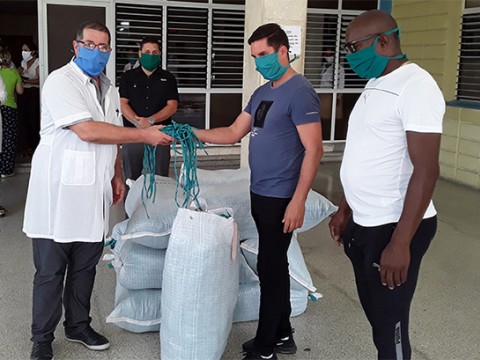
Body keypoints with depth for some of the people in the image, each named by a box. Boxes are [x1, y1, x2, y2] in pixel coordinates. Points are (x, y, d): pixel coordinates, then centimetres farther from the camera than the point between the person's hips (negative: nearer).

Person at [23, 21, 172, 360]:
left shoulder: (109, 89, 14)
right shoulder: (60, 81, -11)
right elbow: (87, 130, -21)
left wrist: (117, 176, 16)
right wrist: (145, 135, -19)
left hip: (93, 194, 7)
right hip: (59, 193, -6)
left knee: (85, 267, 15)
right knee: (50, 271, 3)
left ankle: (78, 326, 31)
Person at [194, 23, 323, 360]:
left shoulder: (300, 92, -14)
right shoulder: (262, 92, 14)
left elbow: (314, 150, -19)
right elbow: (234, 133, 14)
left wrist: (298, 201, -23)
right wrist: (193, 133, 0)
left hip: (281, 197, -9)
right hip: (260, 193, 9)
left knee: (269, 269, -1)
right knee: (276, 265, 16)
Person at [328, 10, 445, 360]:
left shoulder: (415, 86, -17)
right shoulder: (375, 85, 12)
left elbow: (426, 170, -22)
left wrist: (400, 243, -24)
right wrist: (346, 210, 19)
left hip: (392, 228, -9)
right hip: (364, 224, 9)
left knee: (389, 324, 3)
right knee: (375, 313, 20)